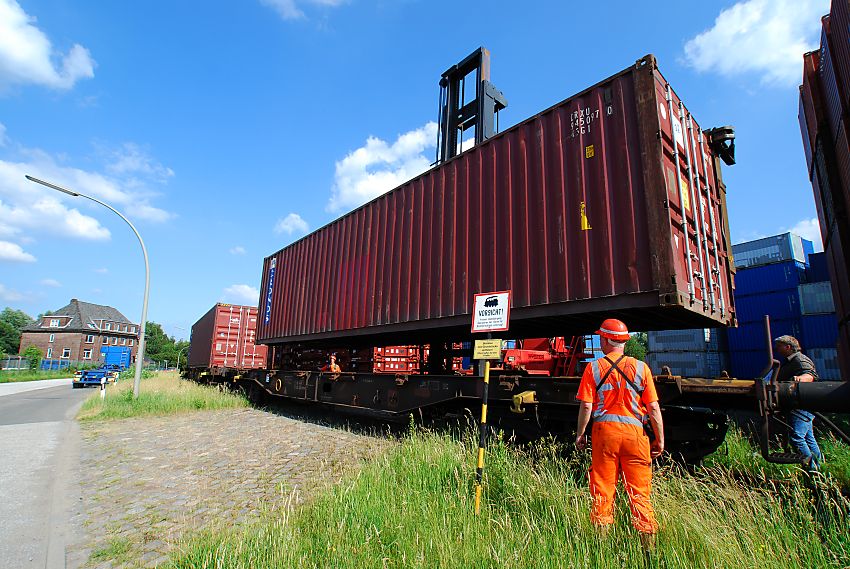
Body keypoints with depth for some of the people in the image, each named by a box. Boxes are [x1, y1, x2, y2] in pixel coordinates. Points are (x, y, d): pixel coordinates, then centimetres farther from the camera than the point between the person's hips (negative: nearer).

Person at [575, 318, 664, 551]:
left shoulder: (594, 368, -2)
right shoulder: (640, 367, 1)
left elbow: (586, 406, -4)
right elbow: (653, 407, 0)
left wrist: (580, 434, 7)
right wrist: (660, 439, 10)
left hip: (604, 430, -1)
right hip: (634, 431, 1)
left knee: (603, 488, 9)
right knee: (639, 491, 10)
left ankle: (602, 537, 18)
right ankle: (648, 543, 17)